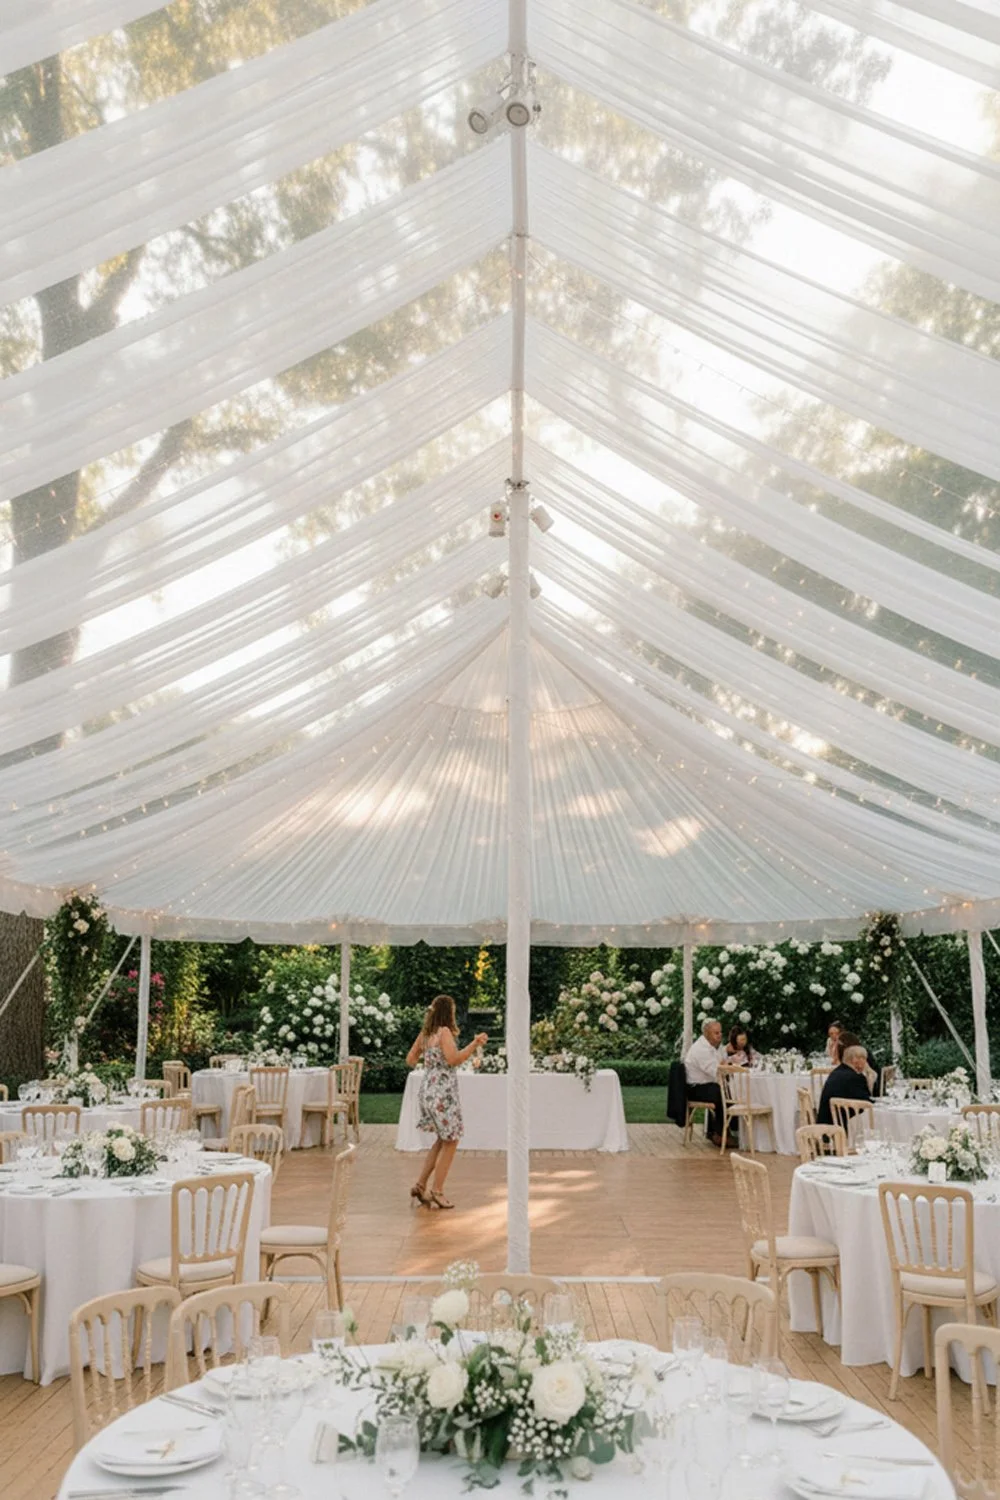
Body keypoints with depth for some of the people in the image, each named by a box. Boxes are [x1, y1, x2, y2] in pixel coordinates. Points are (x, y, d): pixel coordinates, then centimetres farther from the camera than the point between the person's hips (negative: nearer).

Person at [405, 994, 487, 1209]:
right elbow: (453, 1059, -25)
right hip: (443, 1092, -8)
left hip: (428, 1089, 8)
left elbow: (410, 1060, 15)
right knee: (450, 1142, 5)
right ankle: (437, 1192, 7)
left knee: (443, 1140, 20)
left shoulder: (425, 1033, 10)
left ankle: (421, 1185, 18)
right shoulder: (444, 1032, -13)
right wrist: (474, 1044, -21)